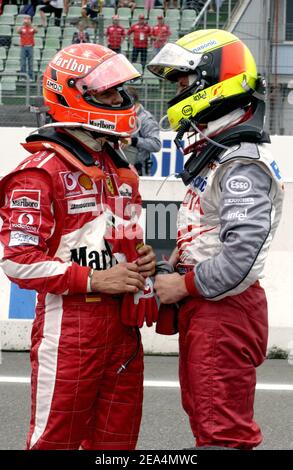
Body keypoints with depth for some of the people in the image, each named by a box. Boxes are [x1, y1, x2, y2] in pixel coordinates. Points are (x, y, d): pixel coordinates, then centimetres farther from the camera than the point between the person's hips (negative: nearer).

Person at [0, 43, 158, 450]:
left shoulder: (121, 170, 18)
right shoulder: (42, 172, -10)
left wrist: (141, 257, 7)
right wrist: (95, 280, -18)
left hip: (123, 324, 8)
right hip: (70, 326, -8)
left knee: (117, 439, 12)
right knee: (57, 439, -4)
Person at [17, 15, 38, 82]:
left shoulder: (32, 28, 5)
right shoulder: (21, 28, 4)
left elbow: (36, 31, -16)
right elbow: (18, 31, -17)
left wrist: (30, 24, -24)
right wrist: (23, 24, -24)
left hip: (30, 47, 0)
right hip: (23, 47, 0)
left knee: (30, 63, 1)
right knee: (23, 63, -1)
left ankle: (31, 77, 3)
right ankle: (22, 77, 2)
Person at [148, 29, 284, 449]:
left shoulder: (243, 166, -19)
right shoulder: (215, 153, 13)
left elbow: (241, 257, -27)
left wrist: (184, 285, -15)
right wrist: (183, 257, 7)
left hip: (225, 311, -11)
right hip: (201, 309, 11)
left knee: (223, 431, -7)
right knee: (202, 415, 18)